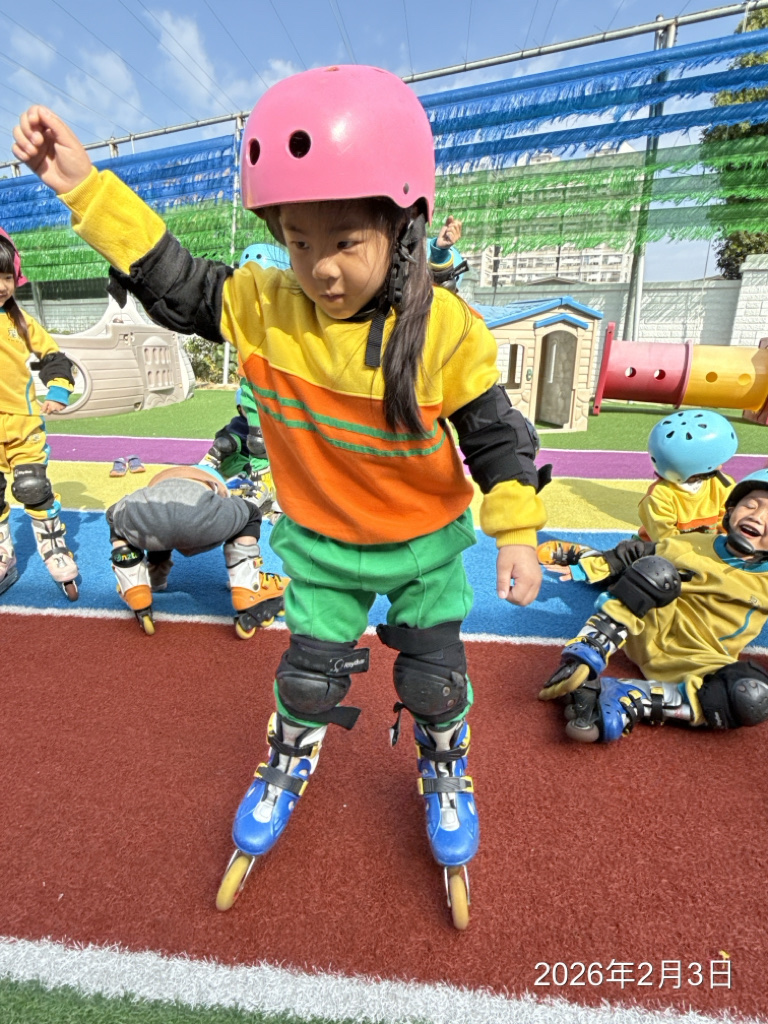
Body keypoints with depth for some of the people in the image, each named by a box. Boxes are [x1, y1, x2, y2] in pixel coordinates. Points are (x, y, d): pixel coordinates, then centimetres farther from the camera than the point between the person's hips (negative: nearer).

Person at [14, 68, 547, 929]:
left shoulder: (442, 330, -21)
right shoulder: (259, 307, -13)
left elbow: (495, 433, -14)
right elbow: (170, 282, 0)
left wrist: (515, 532, -14)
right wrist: (86, 189, -5)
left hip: (428, 543, -1)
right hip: (320, 544, 2)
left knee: (434, 678, 18)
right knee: (308, 675, 19)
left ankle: (445, 775, 51)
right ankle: (286, 770, 52)